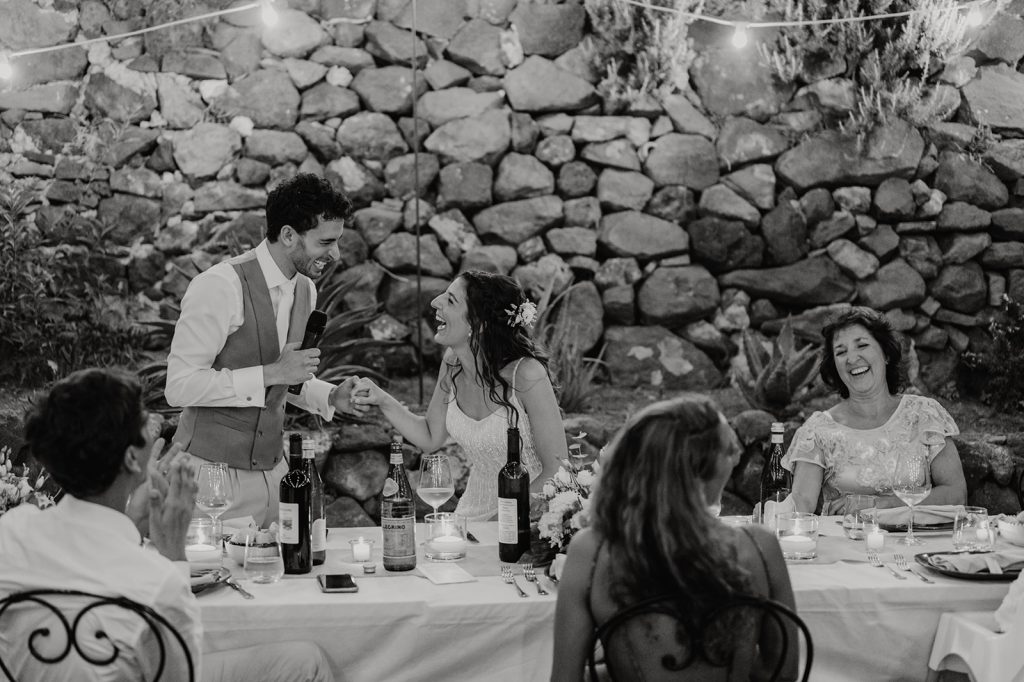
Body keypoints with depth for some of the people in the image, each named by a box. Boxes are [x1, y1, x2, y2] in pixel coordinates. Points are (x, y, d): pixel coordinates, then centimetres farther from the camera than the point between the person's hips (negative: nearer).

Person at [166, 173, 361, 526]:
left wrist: (331, 397, 5)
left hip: (271, 470, 7)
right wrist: (269, 374, -23)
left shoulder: (304, 290, 8)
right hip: (212, 470, -7)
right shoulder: (220, 286, -17)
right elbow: (179, 386, -21)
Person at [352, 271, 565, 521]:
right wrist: (383, 401, -3)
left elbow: (558, 470, -15)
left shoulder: (526, 374, -20)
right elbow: (431, 439, 11)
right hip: (474, 516, 5)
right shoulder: (452, 362, -2)